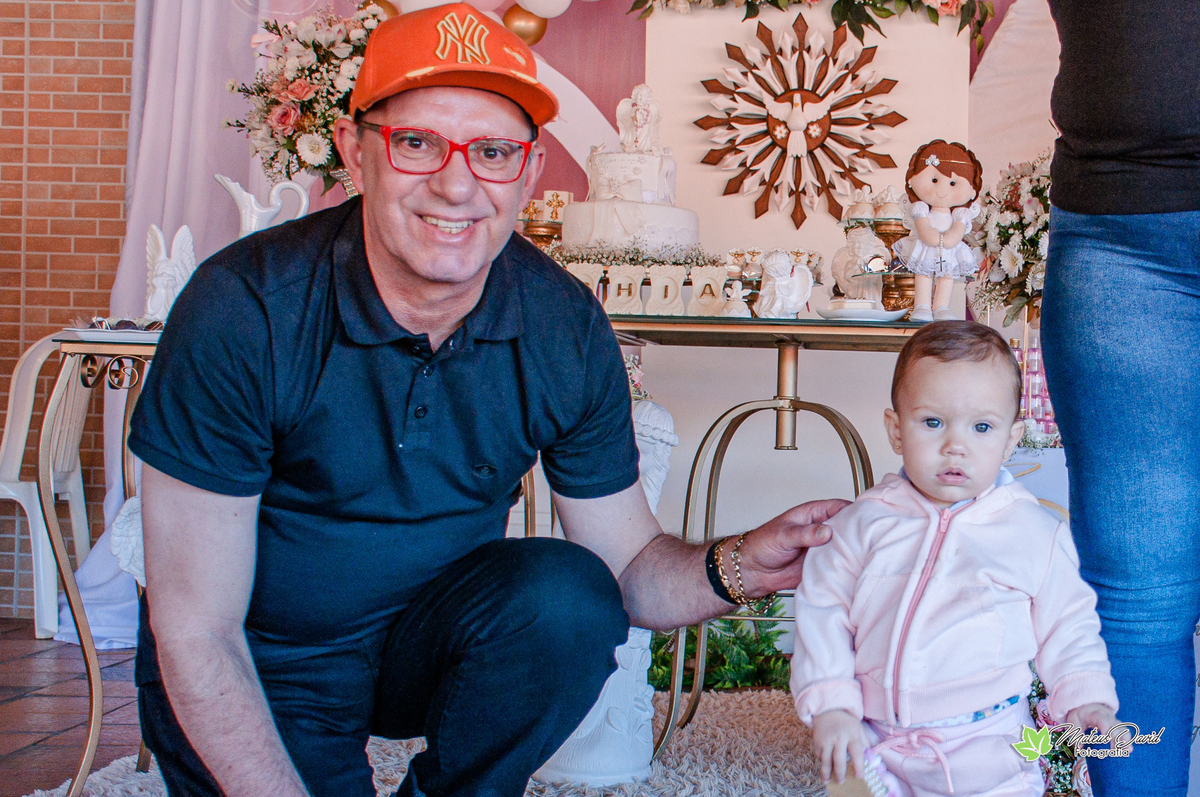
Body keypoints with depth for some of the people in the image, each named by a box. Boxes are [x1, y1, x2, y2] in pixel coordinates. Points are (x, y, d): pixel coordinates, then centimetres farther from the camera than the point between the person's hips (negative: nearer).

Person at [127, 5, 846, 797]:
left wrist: (737, 568, -24)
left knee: (568, 595, -26)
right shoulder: (244, 308, -24)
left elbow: (629, 563, -4)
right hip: (260, 671, -2)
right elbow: (195, 631, -20)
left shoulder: (565, 327, -13)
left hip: (436, 635, 3)